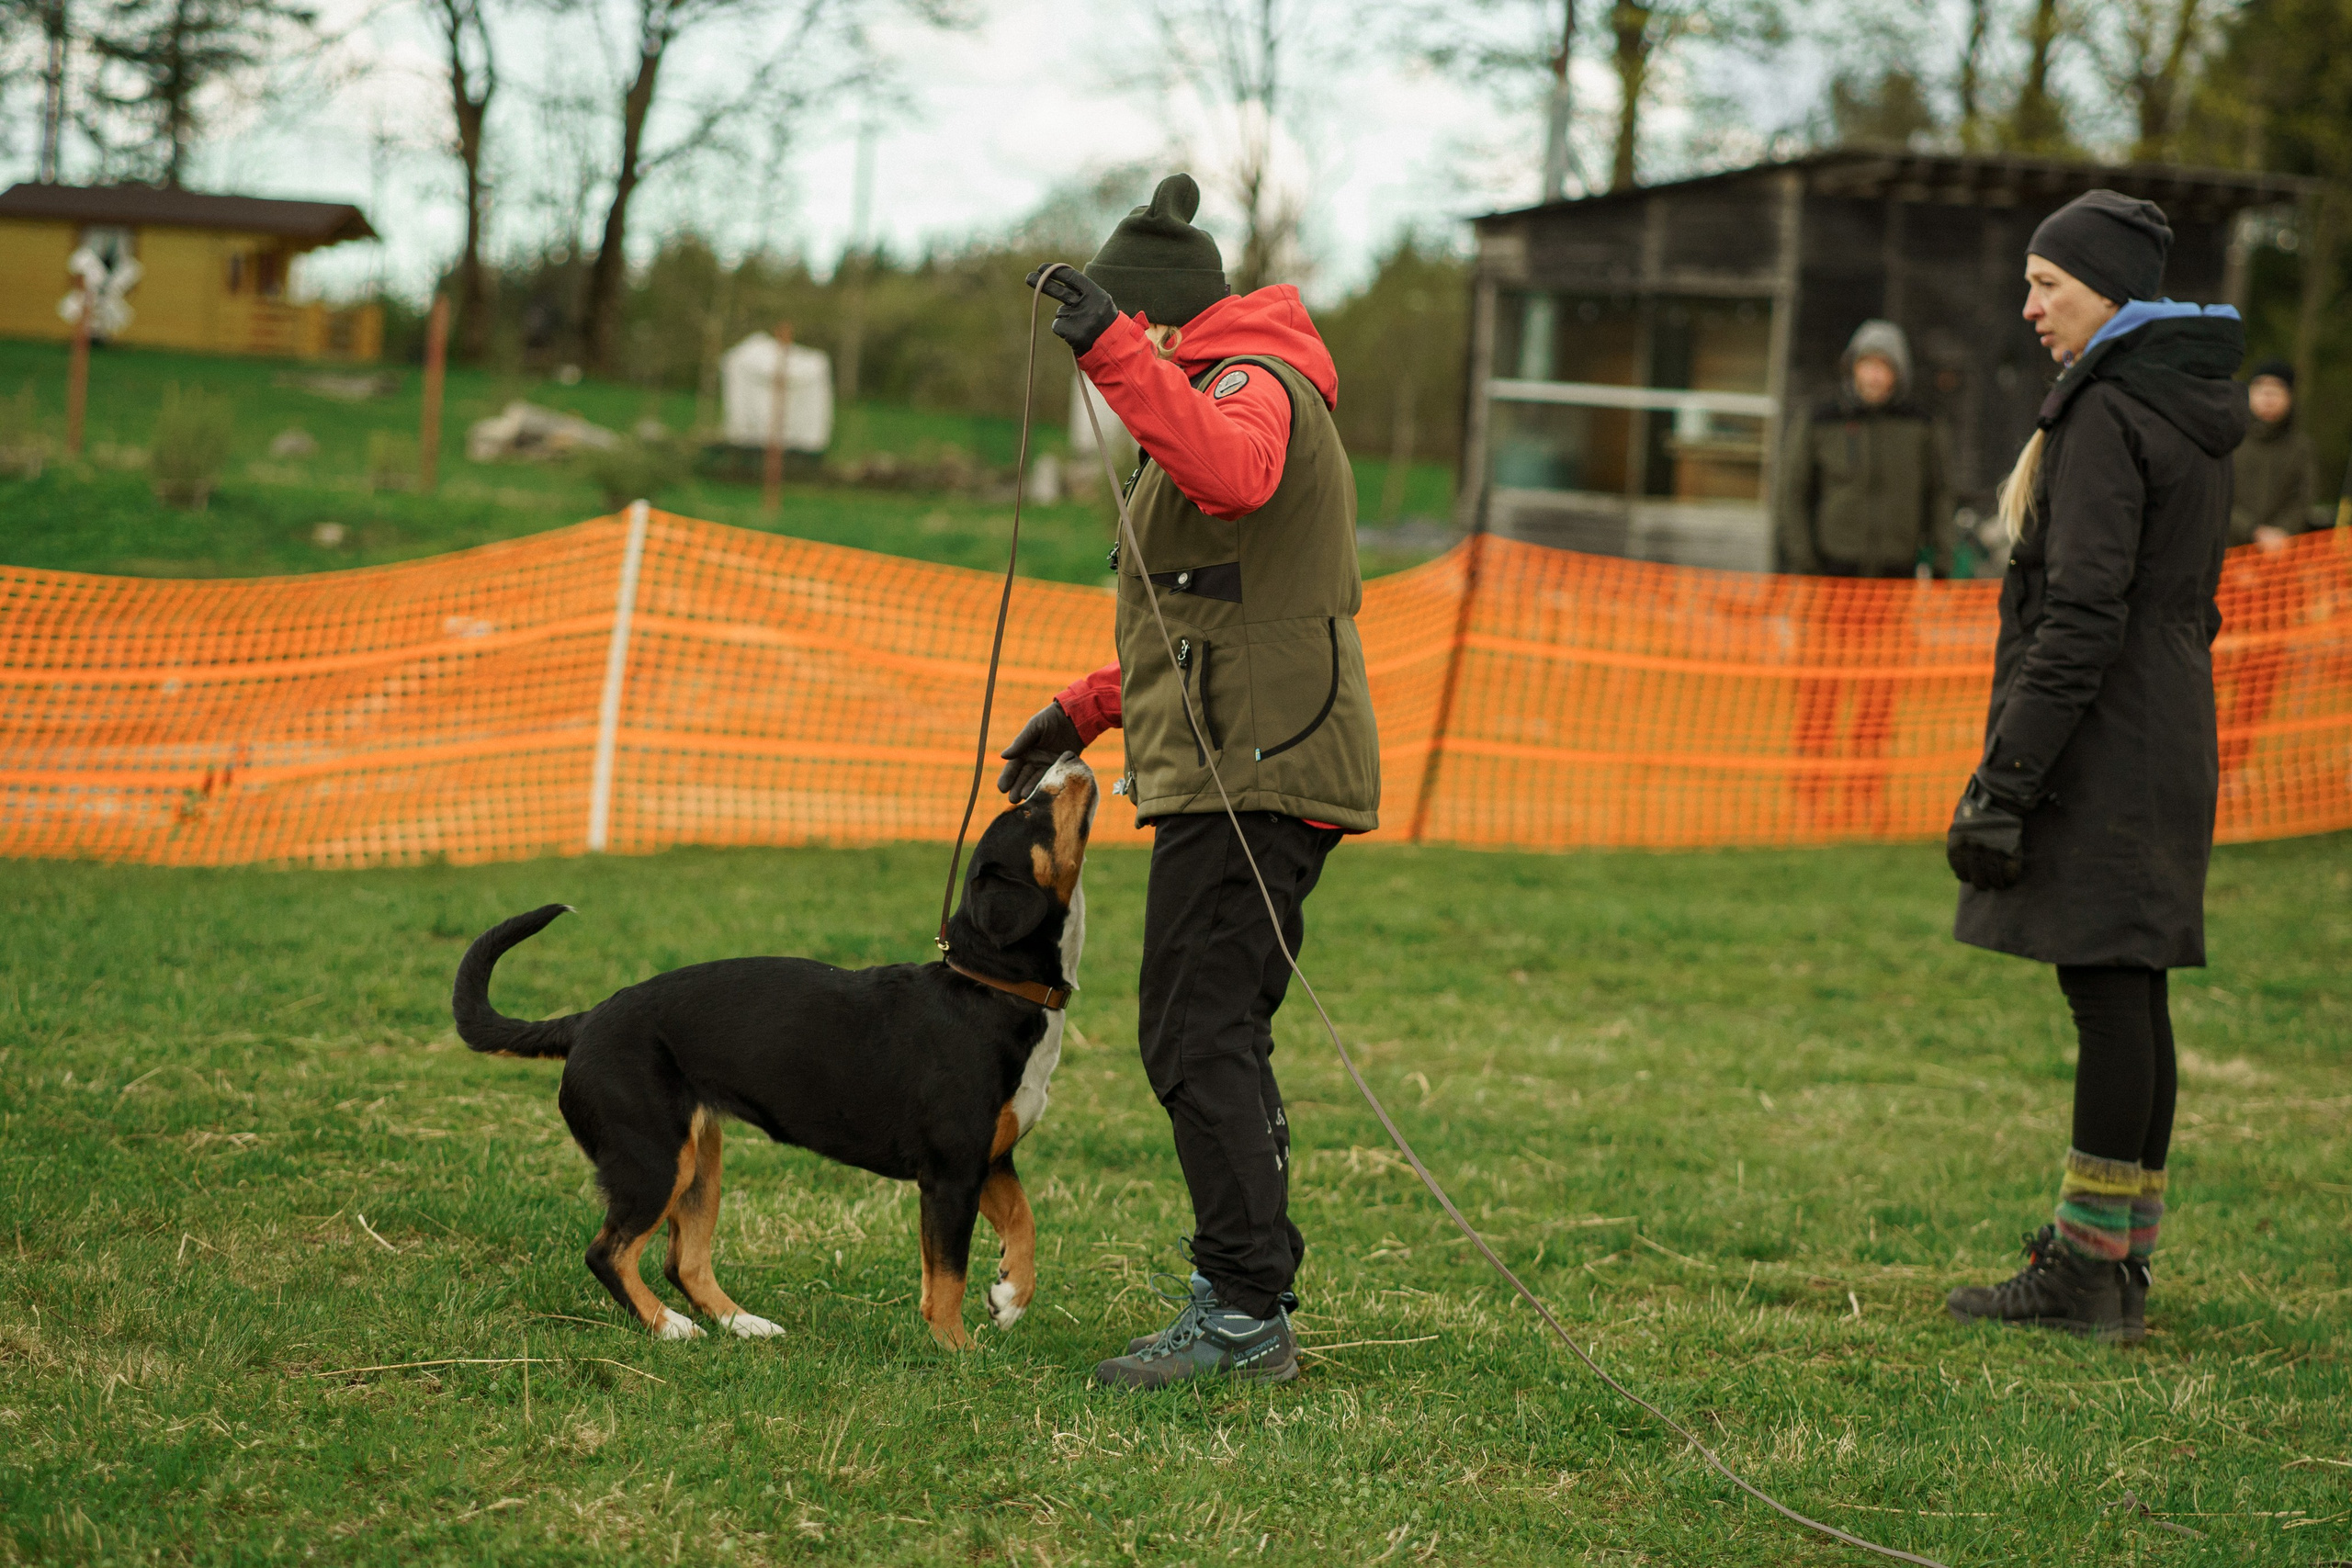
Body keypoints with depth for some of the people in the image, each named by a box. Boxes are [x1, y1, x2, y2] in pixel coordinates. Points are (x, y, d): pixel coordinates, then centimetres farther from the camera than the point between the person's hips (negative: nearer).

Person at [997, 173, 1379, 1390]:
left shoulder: (1255, 383, -8)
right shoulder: (1226, 394, 26)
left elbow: (1231, 471, -35)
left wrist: (1115, 352, -39)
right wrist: (1088, 708, 27)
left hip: (1253, 773, -11)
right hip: (1238, 774, 11)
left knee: (1196, 1038, -12)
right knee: (1220, 1040, 13)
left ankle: (1244, 1313, -12)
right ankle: (1248, 1296, 18)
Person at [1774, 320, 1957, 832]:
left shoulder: (1919, 427, 5)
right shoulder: (1819, 423, -1)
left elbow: (1938, 496, 14)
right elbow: (1790, 496, 2)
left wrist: (1941, 562, 6)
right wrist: (1802, 567, -5)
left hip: (1891, 579, 2)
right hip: (1830, 576, -2)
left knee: (1880, 694, 1)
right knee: (1821, 693, -5)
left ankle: (1865, 797, 9)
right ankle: (1814, 797, 2)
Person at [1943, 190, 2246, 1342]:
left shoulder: (2104, 414, -15)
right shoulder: (2192, 410, 15)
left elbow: (2081, 614, -20)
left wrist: (2005, 780, -20)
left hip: (2100, 745, -10)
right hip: (2172, 733, 10)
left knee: (2105, 992, -7)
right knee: (2129, 993, 12)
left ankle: (2089, 1267, -3)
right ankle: (2122, 1258, 17)